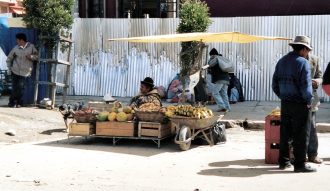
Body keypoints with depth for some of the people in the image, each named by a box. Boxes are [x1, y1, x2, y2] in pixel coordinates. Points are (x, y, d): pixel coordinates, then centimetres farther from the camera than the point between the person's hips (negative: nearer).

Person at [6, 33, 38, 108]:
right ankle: (12, 102, 12)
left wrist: (31, 57, -17)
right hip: (15, 71, 1)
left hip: (25, 72, -1)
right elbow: (9, 58, 11)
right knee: (14, 88, 1)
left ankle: (18, 103, 11)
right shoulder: (16, 48, 1)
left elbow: (37, 56, 3)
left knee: (20, 88, -3)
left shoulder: (31, 47, -2)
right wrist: (9, 68, 7)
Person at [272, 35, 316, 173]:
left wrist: (283, 96, 14)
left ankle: (283, 161, 20)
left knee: (285, 133, 13)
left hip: (285, 103, 7)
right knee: (301, 135, 0)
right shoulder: (303, 62, -12)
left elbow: (275, 84, 12)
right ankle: (300, 164, 3)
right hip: (300, 104, -7)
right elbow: (306, 85, -19)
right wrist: (308, 101, -8)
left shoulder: (282, 61, 11)